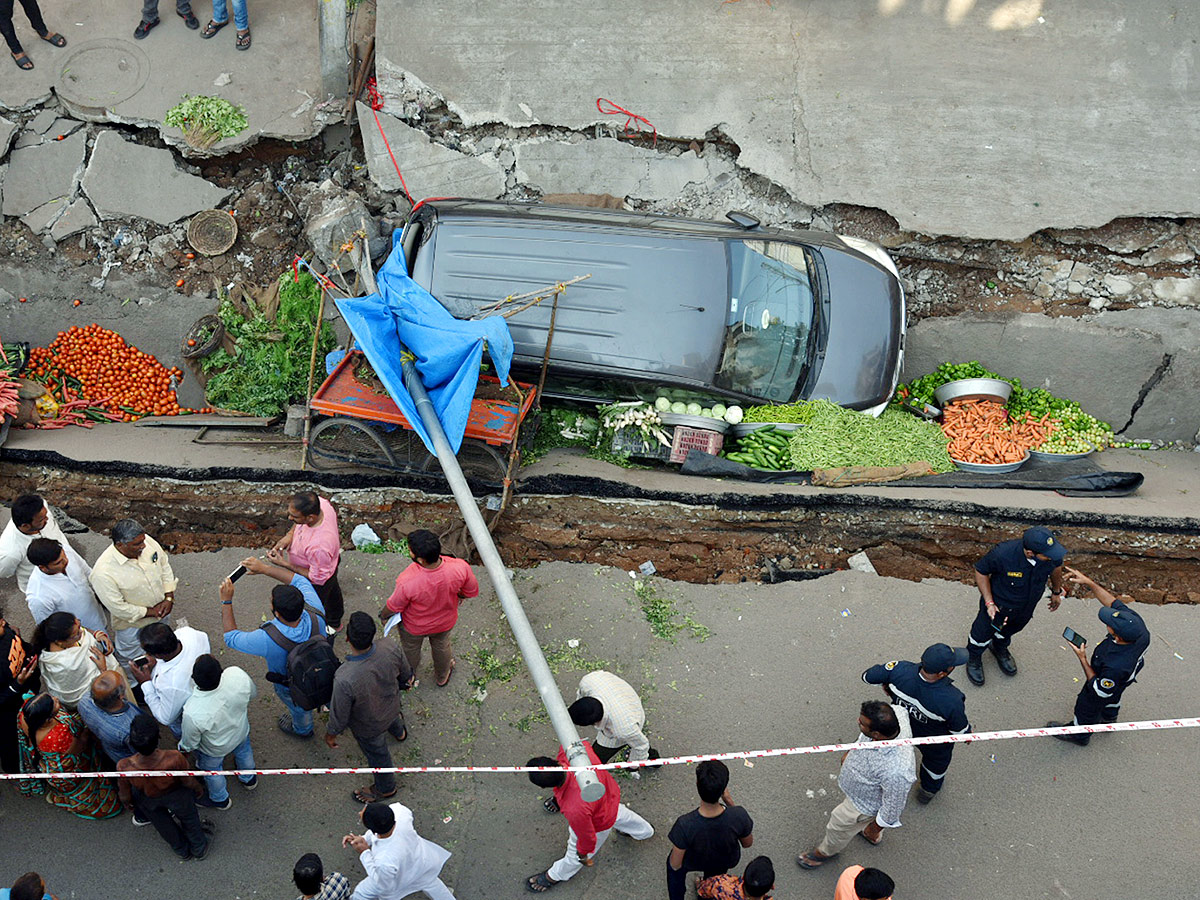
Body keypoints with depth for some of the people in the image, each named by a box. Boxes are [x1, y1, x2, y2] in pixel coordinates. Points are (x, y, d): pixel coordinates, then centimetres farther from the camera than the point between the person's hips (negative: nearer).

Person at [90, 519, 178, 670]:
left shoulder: (147, 541, -22)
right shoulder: (103, 573, -38)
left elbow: (165, 567, -4)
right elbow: (119, 609, -28)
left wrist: (169, 598, -11)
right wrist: (151, 612, -20)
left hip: (162, 611, 6)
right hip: (132, 623, -6)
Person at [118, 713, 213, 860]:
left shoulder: (124, 767, -41)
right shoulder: (175, 759, -44)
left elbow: (125, 792, -17)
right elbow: (188, 781, -21)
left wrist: (126, 802, 8)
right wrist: (198, 789, 3)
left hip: (147, 800, 2)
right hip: (176, 796, -2)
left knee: (162, 824, 34)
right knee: (189, 819, 32)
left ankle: (182, 850, 62)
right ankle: (199, 849, 60)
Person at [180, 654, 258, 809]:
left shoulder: (193, 714, -45)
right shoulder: (237, 675, -39)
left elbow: (190, 743, -22)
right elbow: (253, 693, -14)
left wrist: (183, 749, 2)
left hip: (215, 749, -3)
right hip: (241, 731, 3)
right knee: (243, 751, 37)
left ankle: (220, 800, 61)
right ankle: (249, 779, 67)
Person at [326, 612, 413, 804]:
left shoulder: (344, 680, -47)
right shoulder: (390, 650, -34)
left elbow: (339, 716, -27)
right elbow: (406, 676, -10)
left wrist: (331, 734, -4)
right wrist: (405, 683, 15)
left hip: (369, 727, -4)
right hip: (392, 707, 4)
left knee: (377, 753, 28)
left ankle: (385, 788, 59)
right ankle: (399, 732, 77)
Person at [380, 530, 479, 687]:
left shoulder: (407, 582, -44)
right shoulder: (460, 568, -37)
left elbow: (394, 607, -22)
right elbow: (472, 592, -16)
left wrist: (383, 615, 1)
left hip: (414, 627, -2)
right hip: (445, 622, 2)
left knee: (410, 650, 32)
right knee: (441, 647, 35)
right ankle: (443, 677, 63)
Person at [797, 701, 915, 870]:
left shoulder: (896, 772, -49)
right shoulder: (896, 713, -32)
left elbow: (893, 807, -29)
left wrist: (874, 828, -8)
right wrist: (851, 751, 7)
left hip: (864, 803, -6)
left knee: (840, 824, 25)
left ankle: (826, 851, 58)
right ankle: (873, 836, 70)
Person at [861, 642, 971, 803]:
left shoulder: (899, 670, -38)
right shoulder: (952, 700, -44)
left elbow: (867, 676, -20)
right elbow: (960, 731, -24)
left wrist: (886, 683, 3)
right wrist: (968, 734, 1)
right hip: (934, 739, -2)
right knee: (936, 760, 33)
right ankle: (928, 790, 63)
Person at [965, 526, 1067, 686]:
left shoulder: (1052, 554, -31)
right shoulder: (1003, 553, -42)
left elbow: (1056, 566, -3)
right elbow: (981, 572, -22)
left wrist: (1056, 592, 13)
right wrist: (989, 603, -24)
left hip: (1027, 606, 4)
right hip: (999, 604, -3)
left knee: (1010, 630, 32)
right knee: (983, 632, 22)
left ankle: (1000, 649, 65)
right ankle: (973, 658, 54)